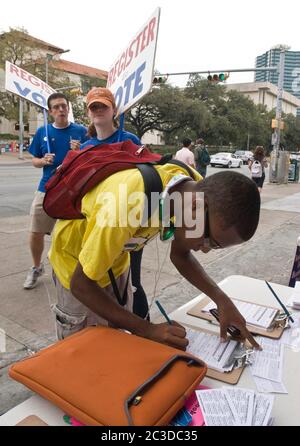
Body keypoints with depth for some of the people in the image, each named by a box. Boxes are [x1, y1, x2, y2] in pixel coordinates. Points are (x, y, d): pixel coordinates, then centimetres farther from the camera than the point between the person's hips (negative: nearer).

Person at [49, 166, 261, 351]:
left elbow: (180, 254, -5)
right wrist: (148, 330, -33)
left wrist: (221, 299, -17)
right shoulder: (124, 209, -43)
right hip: (76, 261, -5)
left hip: (116, 260, 5)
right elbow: (80, 285, -29)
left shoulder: (194, 186, -21)